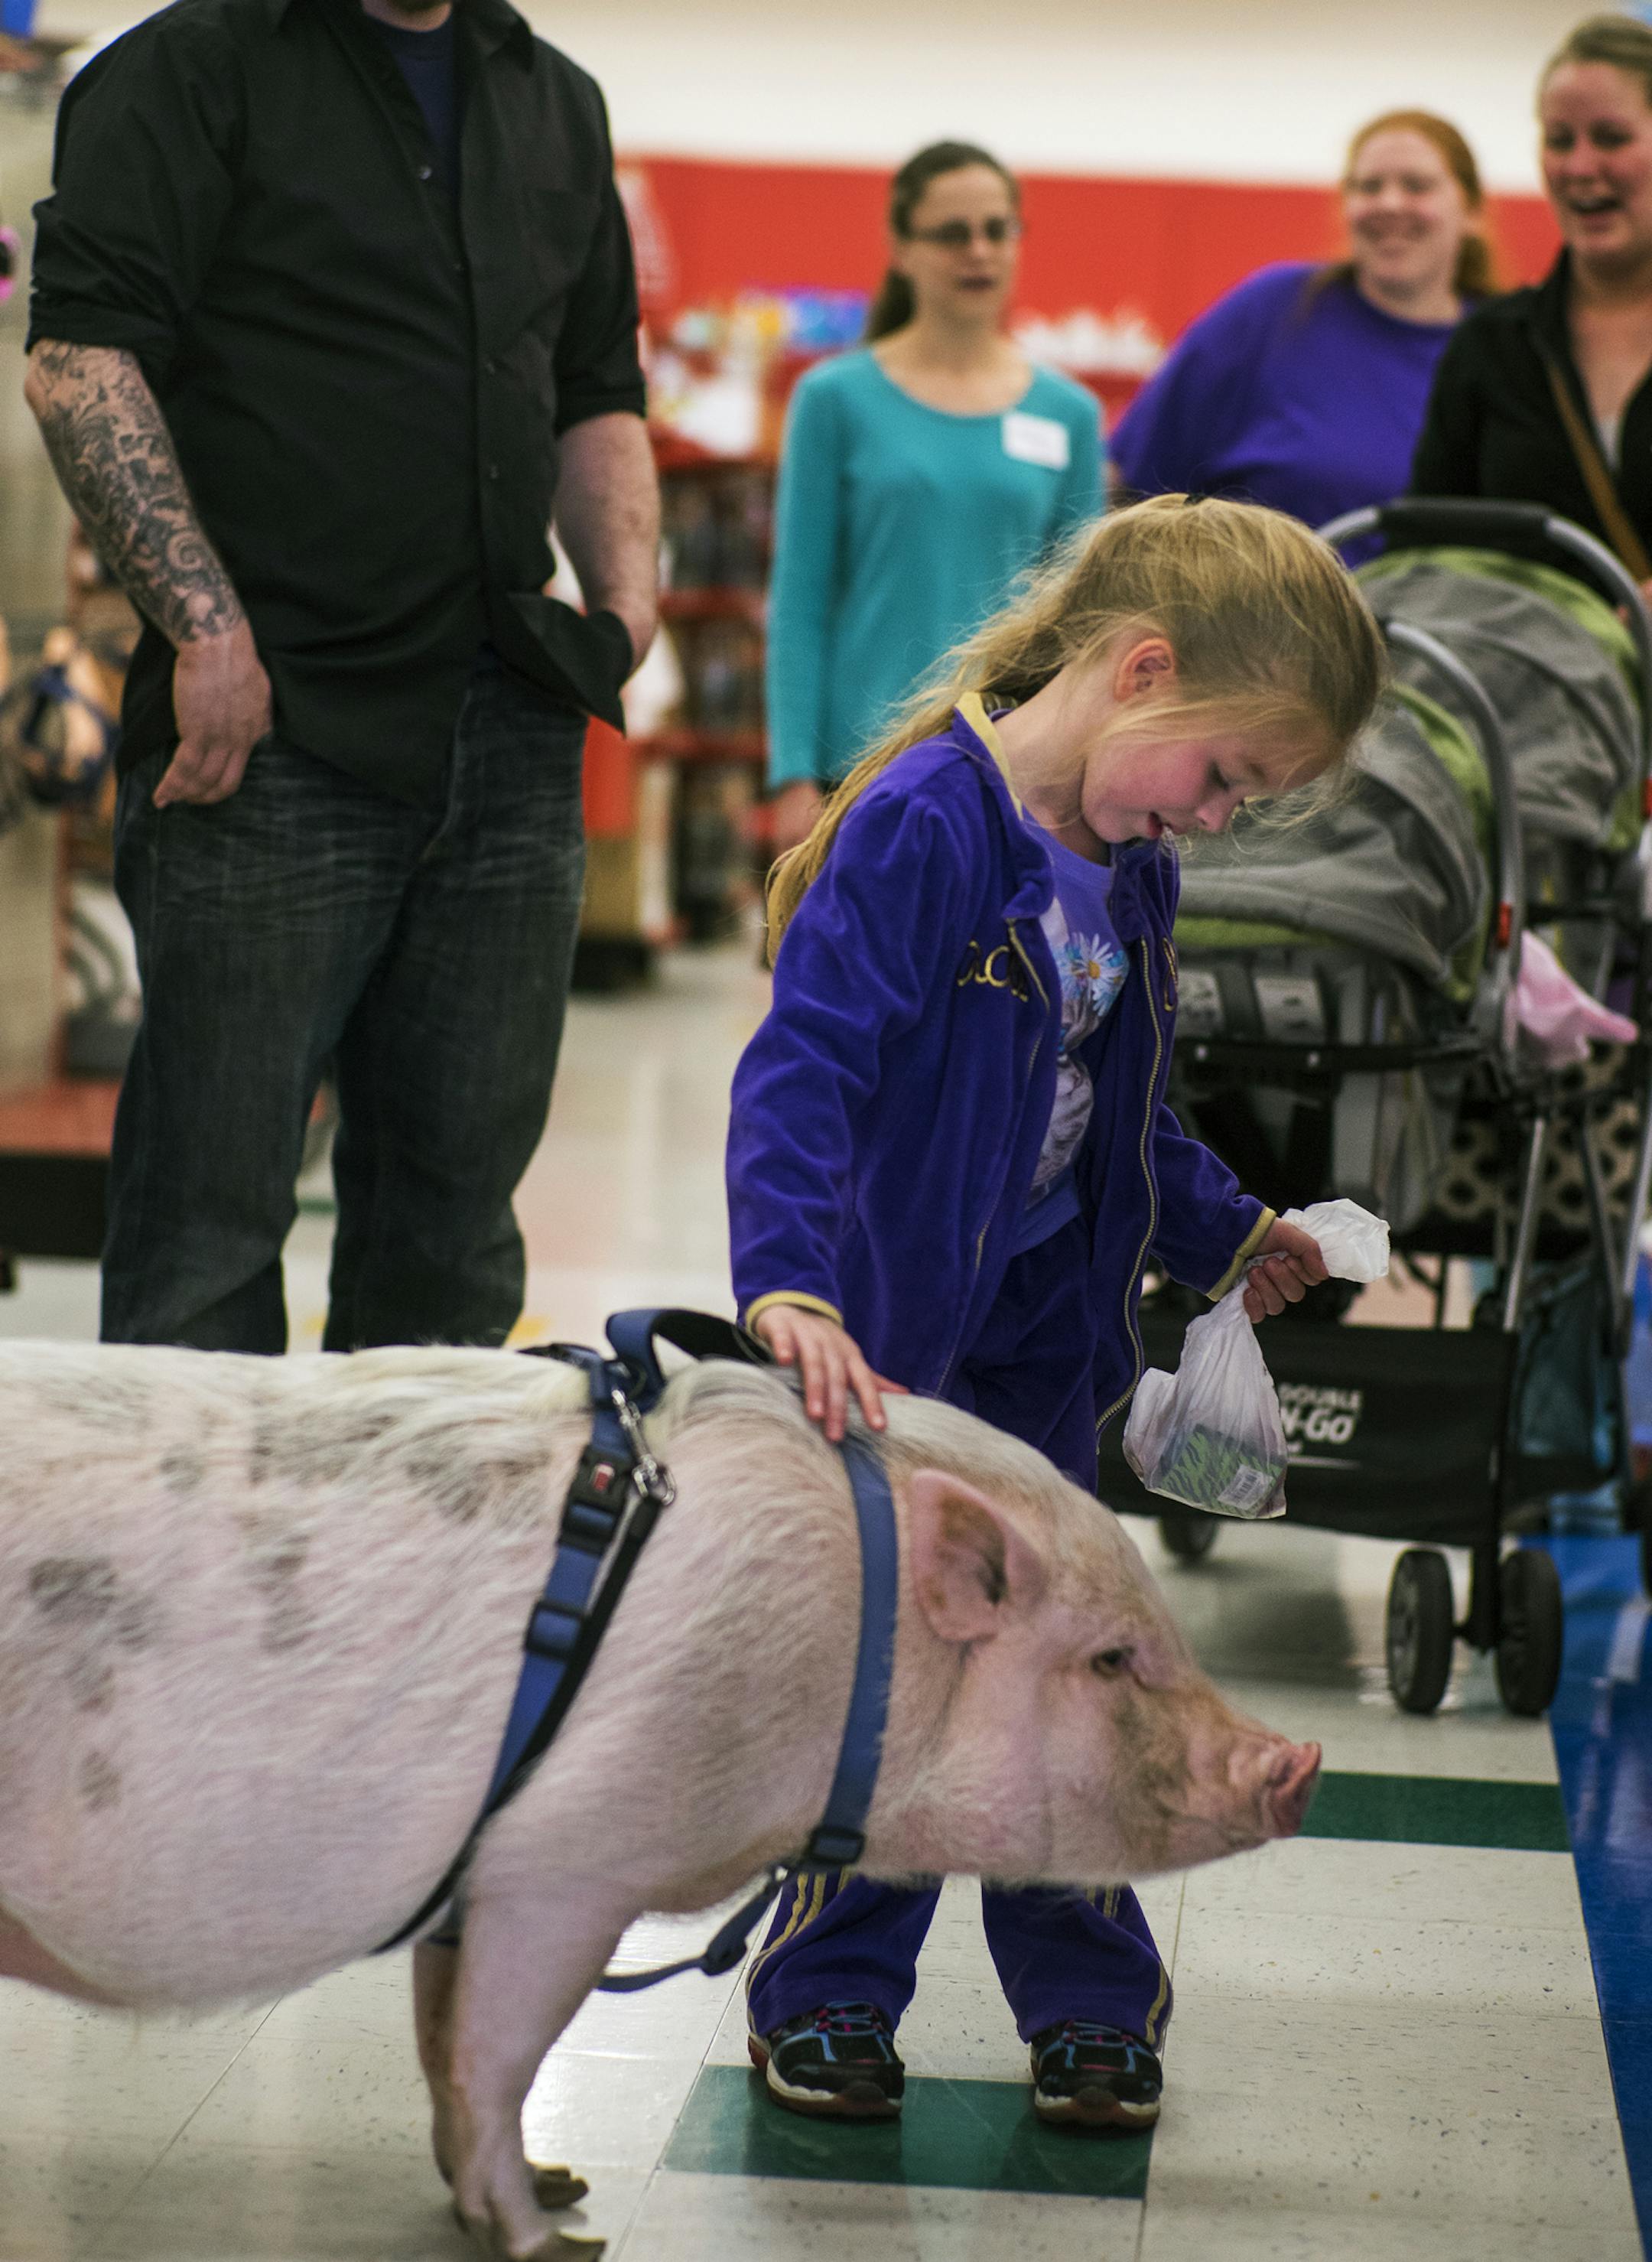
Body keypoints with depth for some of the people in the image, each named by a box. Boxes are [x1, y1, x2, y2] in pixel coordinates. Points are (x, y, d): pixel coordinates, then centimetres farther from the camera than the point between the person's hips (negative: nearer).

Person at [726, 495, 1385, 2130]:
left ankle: (1089, 2005, 24)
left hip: (1043, 1339, 7)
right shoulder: (922, 829, -22)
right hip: (883, 1335, -7)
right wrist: (787, 1285, -40)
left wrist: (1221, 1231, 29)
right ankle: (829, 1997, 20)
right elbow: (802, 1071, -29)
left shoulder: (1130, 874, 5)